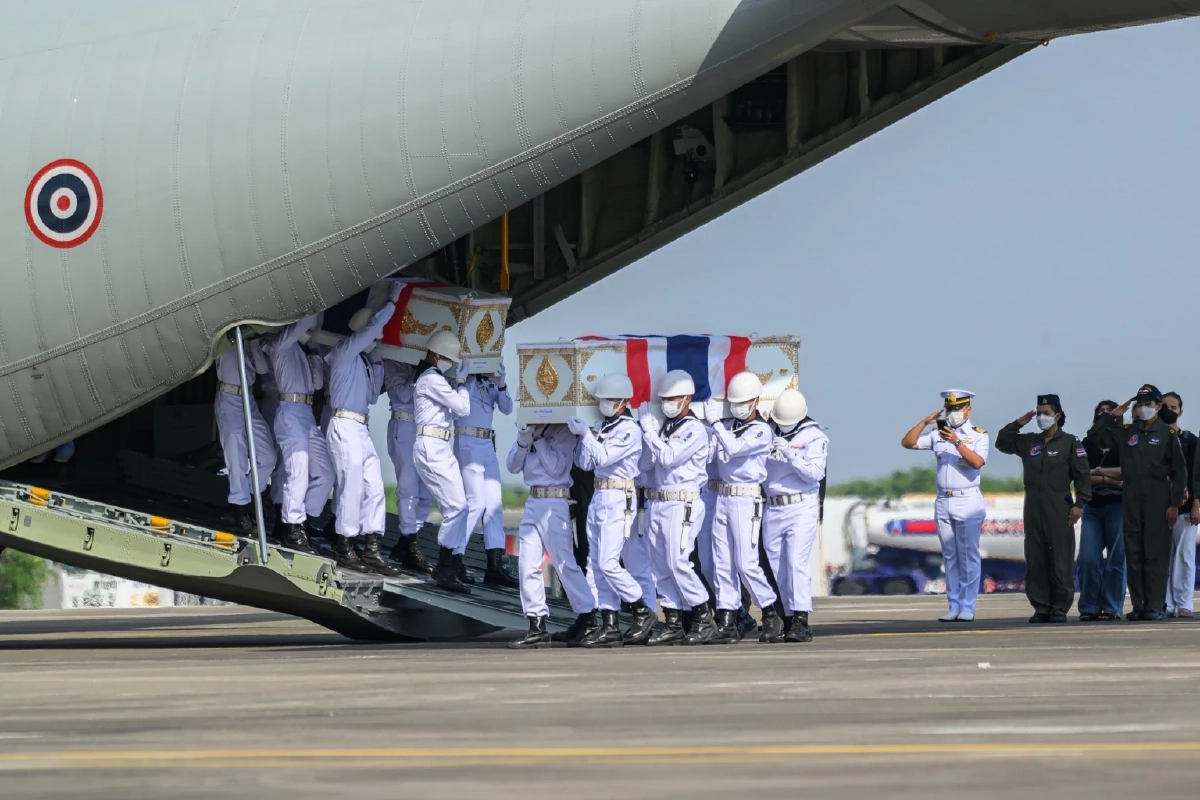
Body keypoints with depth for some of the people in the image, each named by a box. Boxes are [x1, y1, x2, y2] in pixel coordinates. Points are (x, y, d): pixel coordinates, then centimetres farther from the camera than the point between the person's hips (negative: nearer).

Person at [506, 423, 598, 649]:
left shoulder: (563, 433, -5)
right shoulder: (527, 430, 13)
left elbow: (556, 467, -14)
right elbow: (513, 466, 8)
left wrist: (539, 438, -12)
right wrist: (524, 440, -8)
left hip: (555, 501, -7)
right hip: (533, 501, 7)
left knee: (564, 562, -2)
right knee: (528, 565, 1)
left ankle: (588, 620, 10)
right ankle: (537, 627, 4)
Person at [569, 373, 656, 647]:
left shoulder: (630, 430, -9)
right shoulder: (603, 427, 15)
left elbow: (604, 457, -17)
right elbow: (585, 463, 12)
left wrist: (586, 434, -13)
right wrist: (584, 437, -1)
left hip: (618, 500, -9)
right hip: (598, 497, 9)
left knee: (608, 563, -13)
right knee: (598, 565, 6)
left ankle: (642, 612, 2)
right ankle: (609, 626, 7)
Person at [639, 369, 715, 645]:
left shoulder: (695, 430, -8)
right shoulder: (664, 427, 17)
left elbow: (668, 457, -18)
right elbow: (652, 461, 13)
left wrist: (648, 429, -11)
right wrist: (648, 429, 3)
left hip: (682, 504, -8)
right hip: (659, 503, 8)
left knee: (678, 563, -12)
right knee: (661, 566, 6)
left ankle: (704, 620, -3)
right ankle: (673, 625, 9)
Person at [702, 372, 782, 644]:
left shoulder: (762, 431, -5)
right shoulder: (727, 427, 14)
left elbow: (734, 448, -19)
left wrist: (716, 422, -18)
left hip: (746, 500, -6)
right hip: (722, 497, 6)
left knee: (746, 563, -8)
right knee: (722, 563, 3)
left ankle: (771, 613, 9)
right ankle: (726, 623, 5)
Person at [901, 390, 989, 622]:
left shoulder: (978, 435, 2)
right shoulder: (938, 435, 12)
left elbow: (977, 462, -15)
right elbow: (907, 442, 7)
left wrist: (957, 442, -22)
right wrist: (925, 422, -2)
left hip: (968, 501, -4)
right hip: (943, 501, 4)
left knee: (968, 556, -6)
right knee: (950, 557, 5)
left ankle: (968, 607, -6)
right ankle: (954, 606, 7)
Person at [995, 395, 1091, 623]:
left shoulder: (1070, 443, 1)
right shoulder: (1027, 442, 15)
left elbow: (1083, 475, -2)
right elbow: (1002, 442, 21)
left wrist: (1079, 504, -10)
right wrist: (1018, 424, 9)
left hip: (1059, 509, -5)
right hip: (1033, 508, 5)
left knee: (1061, 560, -5)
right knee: (1035, 560, 3)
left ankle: (1060, 608, -2)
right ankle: (1041, 607, 7)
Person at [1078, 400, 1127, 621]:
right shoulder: (1087, 443, 13)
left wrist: (1098, 472, -6)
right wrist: (1108, 480, -10)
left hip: (1118, 506, -2)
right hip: (1092, 506, 3)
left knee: (1116, 559, -3)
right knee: (1087, 559, -6)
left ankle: (1112, 608, 1)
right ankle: (1089, 607, -2)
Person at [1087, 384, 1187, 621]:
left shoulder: (1168, 433, 1)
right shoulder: (1126, 432, 12)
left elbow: (1179, 471, -1)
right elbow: (1094, 435, 17)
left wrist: (1174, 504, -8)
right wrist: (1113, 416, 6)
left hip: (1158, 497, -4)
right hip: (1131, 498, 4)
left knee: (1156, 553, -5)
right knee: (1133, 553, 4)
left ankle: (1155, 606, -4)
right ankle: (1138, 604, 8)